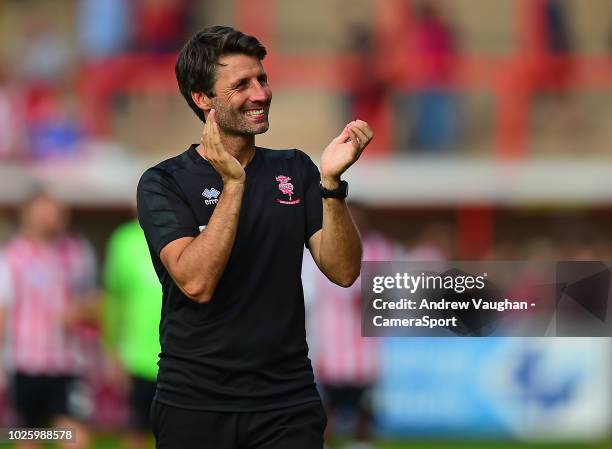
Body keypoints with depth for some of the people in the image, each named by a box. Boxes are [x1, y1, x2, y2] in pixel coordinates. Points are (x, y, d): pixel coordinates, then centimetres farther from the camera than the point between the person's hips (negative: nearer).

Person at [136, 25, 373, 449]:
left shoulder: (295, 171, 7)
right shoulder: (163, 184, -3)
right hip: (195, 405, -2)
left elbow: (343, 271, -3)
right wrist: (233, 183, -22)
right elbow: (196, 282, -17)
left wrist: (331, 182, -15)